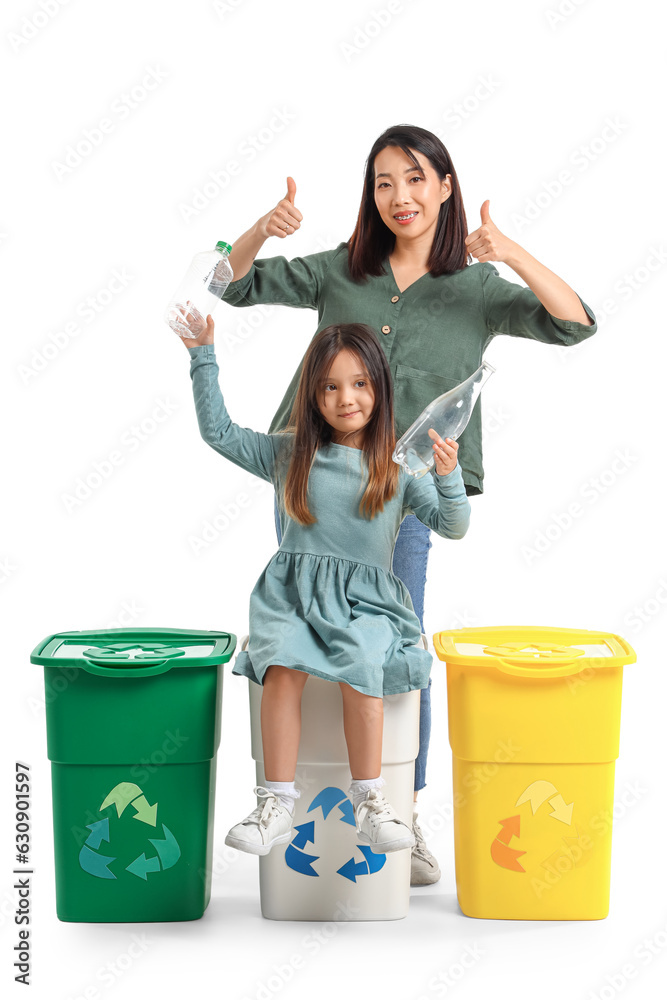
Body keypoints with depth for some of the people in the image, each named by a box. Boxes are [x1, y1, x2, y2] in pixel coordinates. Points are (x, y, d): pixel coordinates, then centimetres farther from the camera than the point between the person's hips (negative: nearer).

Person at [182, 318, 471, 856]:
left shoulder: (400, 466, 5)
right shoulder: (290, 454, 12)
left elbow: (454, 526, -2)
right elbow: (219, 433, 15)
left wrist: (448, 477, -22)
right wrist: (203, 356, 10)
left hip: (367, 599, -1)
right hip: (293, 593, 1)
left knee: (359, 665, -32)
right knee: (283, 665, -29)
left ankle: (369, 799, -20)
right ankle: (277, 805, -26)